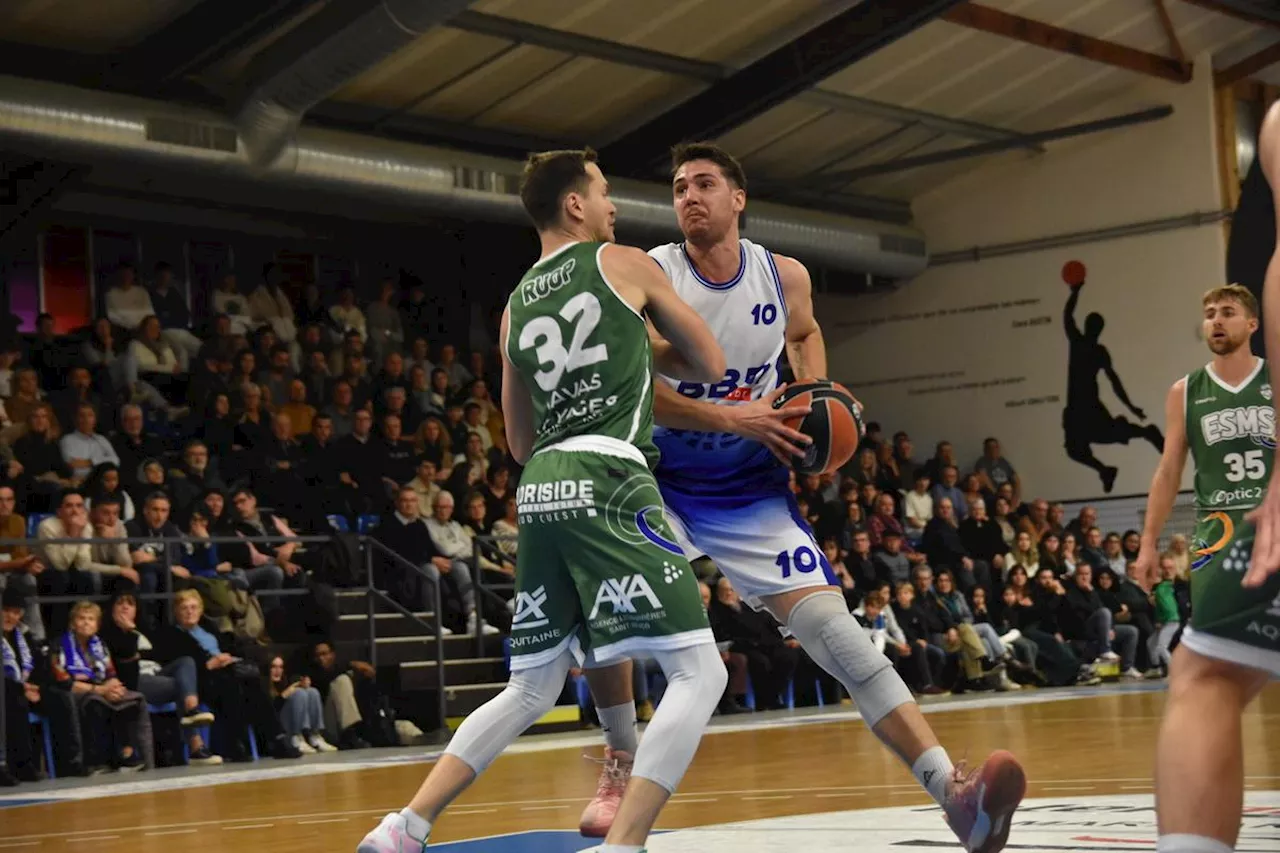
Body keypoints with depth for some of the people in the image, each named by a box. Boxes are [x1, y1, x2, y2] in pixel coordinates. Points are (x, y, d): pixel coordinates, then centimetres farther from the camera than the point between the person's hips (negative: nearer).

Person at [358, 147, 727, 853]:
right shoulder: (625, 264, 6)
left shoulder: (515, 308, 21)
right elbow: (711, 365, 14)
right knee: (698, 671, -4)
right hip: (607, 482, -7)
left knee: (531, 692, 18)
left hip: (541, 491, 7)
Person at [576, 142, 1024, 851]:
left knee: (831, 625, -14)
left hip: (750, 492, 1)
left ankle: (953, 793, -23)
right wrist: (733, 418, -28)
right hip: (660, 481, -1)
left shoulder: (785, 277, -2)